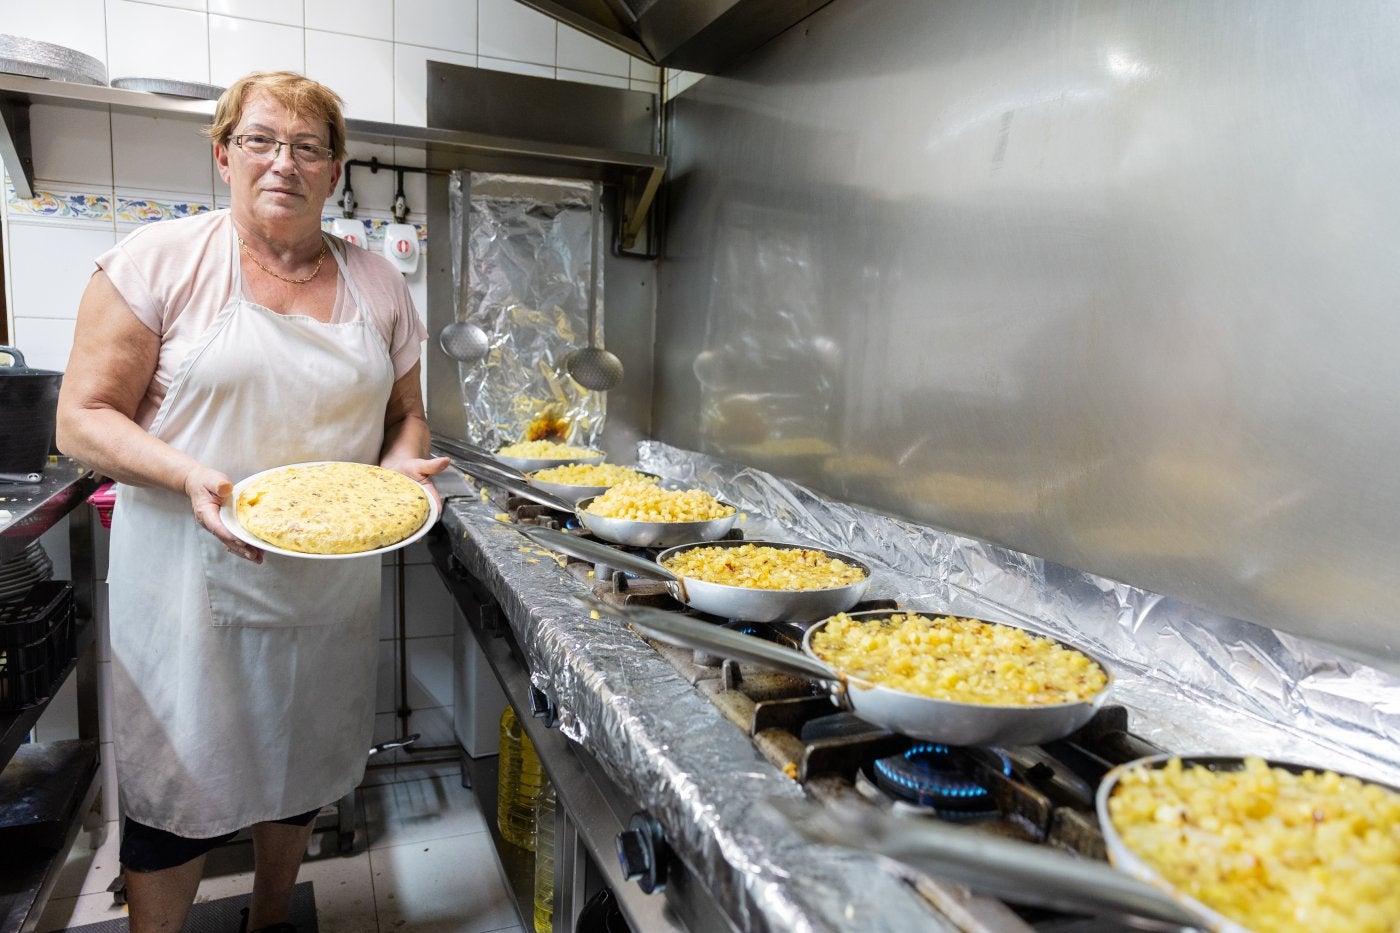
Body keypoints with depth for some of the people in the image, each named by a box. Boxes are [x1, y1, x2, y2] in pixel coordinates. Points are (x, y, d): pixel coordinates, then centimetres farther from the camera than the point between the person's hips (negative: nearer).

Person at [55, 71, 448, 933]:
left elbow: (406, 415, 13)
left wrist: (402, 463, -9)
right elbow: (84, 416, -6)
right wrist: (188, 475, -23)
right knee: (177, 793, 7)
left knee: (302, 768, 18)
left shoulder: (377, 284, 6)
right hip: (191, 578, -3)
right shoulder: (160, 259, -5)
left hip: (331, 584, 4)